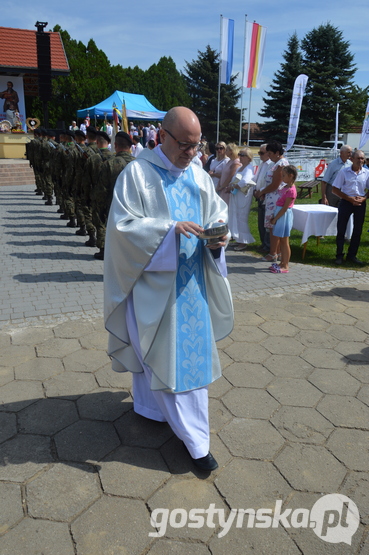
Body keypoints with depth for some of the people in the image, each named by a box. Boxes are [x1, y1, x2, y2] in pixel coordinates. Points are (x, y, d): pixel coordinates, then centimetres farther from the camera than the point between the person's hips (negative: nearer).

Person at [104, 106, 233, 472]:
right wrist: (170, 228, -26)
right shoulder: (137, 173, -9)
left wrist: (218, 236, -12)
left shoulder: (198, 176, 7)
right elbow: (122, 224, -15)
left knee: (192, 353, 11)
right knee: (157, 351, 2)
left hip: (191, 281, 6)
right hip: (152, 280, -5)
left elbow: (217, 212, 11)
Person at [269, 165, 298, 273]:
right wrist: (274, 217, 11)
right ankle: (282, 263, 23)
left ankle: (285, 266, 4)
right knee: (282, 241, 14)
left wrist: (275, 219, -15)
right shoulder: (286, 187, 11)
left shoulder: (291, 190, -18)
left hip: (284, 216, -9)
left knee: (284, 241, -3)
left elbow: (285, 208, -19)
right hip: (280, 215, 9)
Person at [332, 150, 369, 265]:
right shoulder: (343, 172, -6)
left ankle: (352, 255, 20)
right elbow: (335, 189, -5)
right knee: (341, 229, 0)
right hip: (346, 202, -3)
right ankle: (339, 255, 11)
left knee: (358, 230, 8)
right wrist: (349, 198, -13)